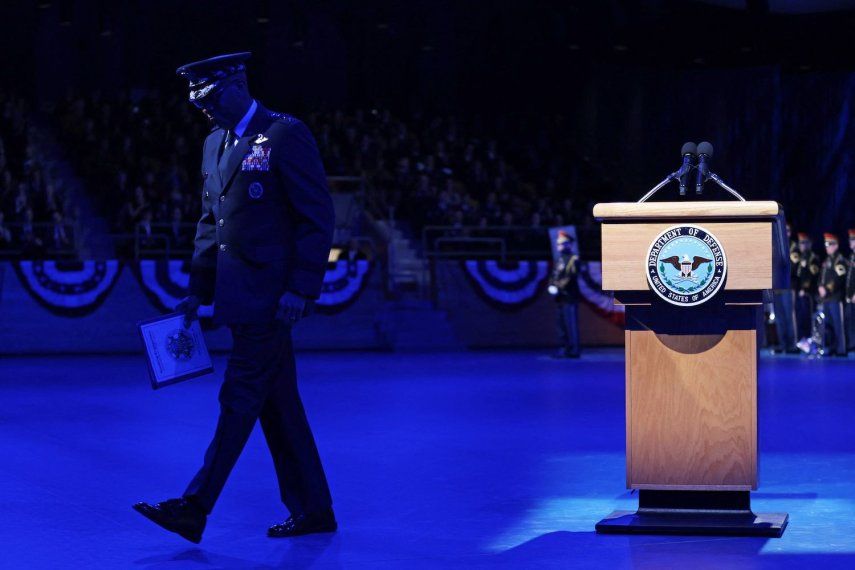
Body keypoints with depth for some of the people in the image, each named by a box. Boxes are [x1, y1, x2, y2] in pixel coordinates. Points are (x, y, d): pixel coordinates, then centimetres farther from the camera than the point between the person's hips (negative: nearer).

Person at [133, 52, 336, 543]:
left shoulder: (286, 135, -9)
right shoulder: (215, 145, 16)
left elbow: (319, 218, -11)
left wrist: (301, 289, -16)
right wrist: (199, 291, 15)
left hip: (272, 294, -9)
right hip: (241, 296, 9)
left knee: (241, 398, -9)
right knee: (278, 405, 10)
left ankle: (196, 508, -10)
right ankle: (314, 511, 16)